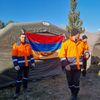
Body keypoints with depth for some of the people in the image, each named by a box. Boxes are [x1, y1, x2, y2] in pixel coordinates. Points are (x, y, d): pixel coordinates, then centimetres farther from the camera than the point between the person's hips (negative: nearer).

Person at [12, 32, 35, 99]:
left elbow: (31, 54, 10)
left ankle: (25, 87, 34)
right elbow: (14, 56, -11)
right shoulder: (16, 45, -10)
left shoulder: (28, 45, 3)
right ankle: (17, 92, 9)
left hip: (27, 64, 5)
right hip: (20, 65, -4)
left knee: (26, 76, 16)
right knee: (19, 78, -2)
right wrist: (16, 65, -16)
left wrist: (32, 62, 7)